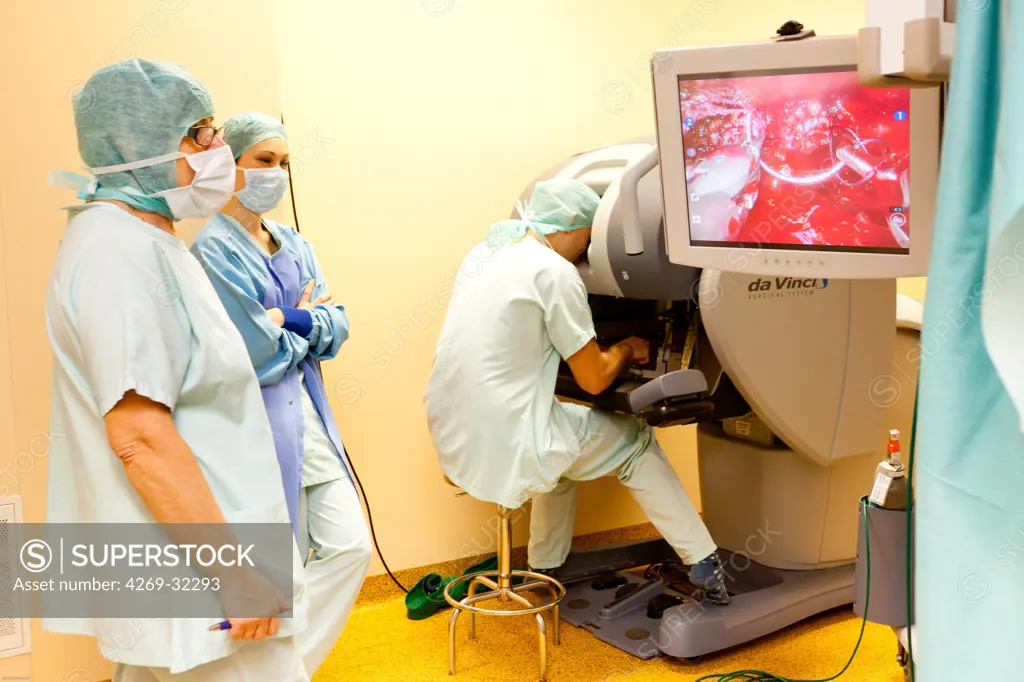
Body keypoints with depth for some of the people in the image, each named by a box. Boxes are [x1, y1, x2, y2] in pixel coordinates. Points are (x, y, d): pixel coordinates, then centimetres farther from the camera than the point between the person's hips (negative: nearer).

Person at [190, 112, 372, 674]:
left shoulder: (293, 243, 10)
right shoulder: (214, 250, -14)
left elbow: (337, 325, 6)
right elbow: (260, 357, -19)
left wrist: (293, 320, -13)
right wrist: (308, 320, -2)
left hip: (309, 414, 8)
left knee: (351, 545, 8)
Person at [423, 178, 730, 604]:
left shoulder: (484, 251, 11)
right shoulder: (555, 271, -13)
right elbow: (594, 380, -7)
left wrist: (604, 350, 26)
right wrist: (626, 349, 13)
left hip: (451, 436, 8)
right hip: (505, 444, -8)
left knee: (563, 440, 33)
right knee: (635, 440, 13)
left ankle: (543, 569, 38)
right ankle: (704, 564, 20)